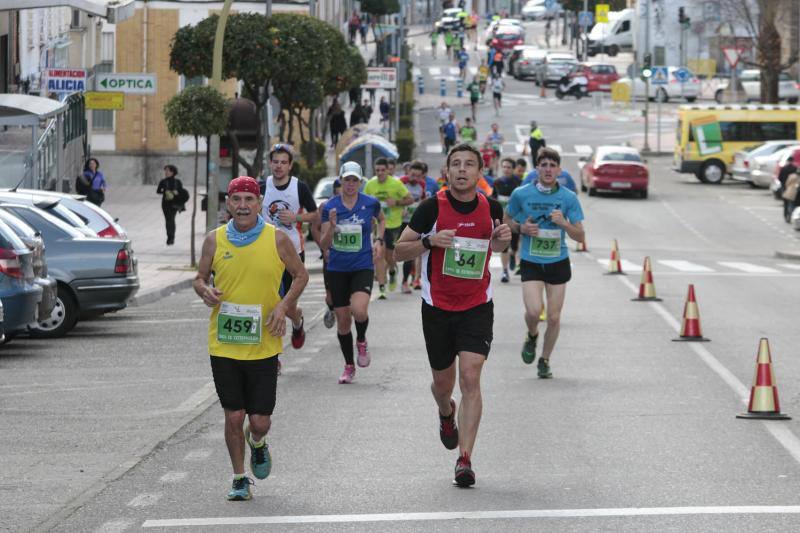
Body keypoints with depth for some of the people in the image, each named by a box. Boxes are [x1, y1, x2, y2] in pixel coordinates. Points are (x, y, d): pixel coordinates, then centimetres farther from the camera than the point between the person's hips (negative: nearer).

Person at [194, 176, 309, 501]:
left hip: (263, 346, -1)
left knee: (260, 421, 0)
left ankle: (257, 443, 37)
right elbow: (200, 278, 12)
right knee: (233, 416, 2)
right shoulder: (215, 240, 0)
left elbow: (301, 275, 8)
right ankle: (240, 479, 19)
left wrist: (283, 306, -8)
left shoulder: (277, 240, -3)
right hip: (223, 345, 1)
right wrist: (205, 291, -12)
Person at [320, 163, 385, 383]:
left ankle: (361, 341, 8)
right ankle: (349, 367, 22)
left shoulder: (370, 204, -3)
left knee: (358, 310, -25)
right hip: (337, 269, 2)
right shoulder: (330, 207, -4)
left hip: (363, 267, -2)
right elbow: (324, 244, -5)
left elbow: (381, 219, 21)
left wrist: (379, 240, 6)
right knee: (343, 320, 5)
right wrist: (332, 226, -22)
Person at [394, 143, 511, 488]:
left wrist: (502, 240, -4)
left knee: (470, 379, -14)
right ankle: (446, 414, 51)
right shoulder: (433, 207, -9)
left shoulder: (490, 208, 0)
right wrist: (429, 241, -24)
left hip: (477, 307, 0)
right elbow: (399, 251, -6)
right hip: (437, 307, 0)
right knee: (443, 383, 14)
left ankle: (465, 459, -13)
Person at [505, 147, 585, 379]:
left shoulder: (568, 198, -4)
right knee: (534, 311, -19)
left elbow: (580, 236, -2)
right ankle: (532, 336, 17)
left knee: (554, 317, 4)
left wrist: (563, 223, -20)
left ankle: (545, 360, 25)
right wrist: (521, 228, -8)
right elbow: (507, 220, 13)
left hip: (558, 262, 1)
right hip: (531, 262, -1)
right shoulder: (521, 194, -4)